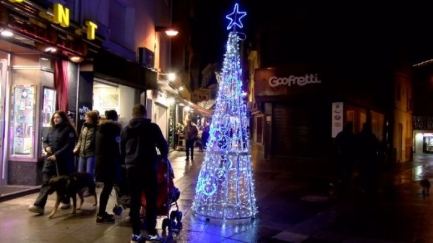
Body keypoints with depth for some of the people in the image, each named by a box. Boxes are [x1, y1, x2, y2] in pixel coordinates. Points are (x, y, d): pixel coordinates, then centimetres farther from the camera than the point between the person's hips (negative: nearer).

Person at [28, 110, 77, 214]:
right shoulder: (52, 130, 14)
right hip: (50, 159, 5)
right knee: (45, 181, -5)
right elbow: (45, 141, 21)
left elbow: (69, 145, -15)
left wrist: (57, 155, -20)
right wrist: (46, 147, -3)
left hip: (63, 160, -5)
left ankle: (66, 202, 27)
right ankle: (39, 205, -12)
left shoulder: (68, 129, -7)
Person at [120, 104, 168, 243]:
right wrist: (163, 157, 20)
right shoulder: (153, 127, -2)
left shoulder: (125, 129, 9)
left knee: (134, 201, 9)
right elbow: (164, 146, 1)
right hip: (149, 168, -3)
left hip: (131, 168, 3)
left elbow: (121, 151, 13)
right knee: (151, 201, 5)